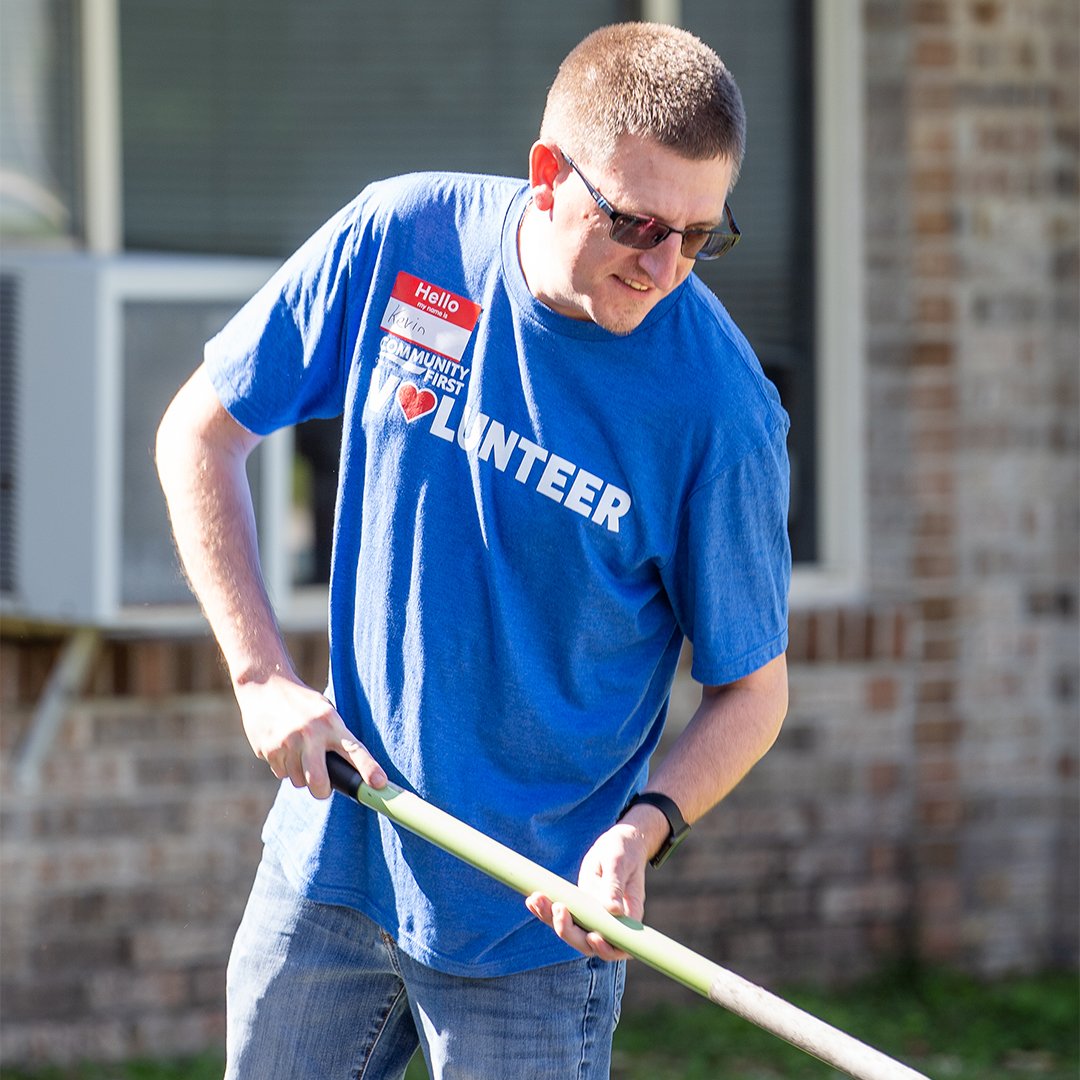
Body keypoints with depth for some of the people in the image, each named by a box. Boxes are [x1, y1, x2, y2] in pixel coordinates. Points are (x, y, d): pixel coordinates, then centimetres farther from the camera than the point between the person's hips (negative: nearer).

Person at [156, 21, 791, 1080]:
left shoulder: (721, 409, -18)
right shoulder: (397, 237, -10)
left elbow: (750, 688, -7)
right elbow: (200, 430, 2)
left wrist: (643, 827, -26)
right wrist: (262, 674, -7)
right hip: (331, 848, 3)